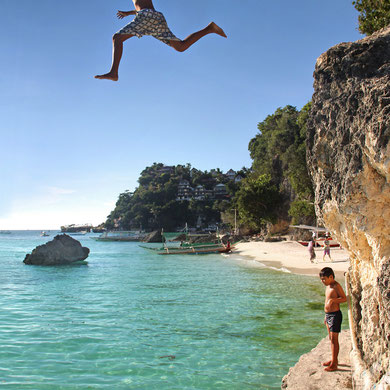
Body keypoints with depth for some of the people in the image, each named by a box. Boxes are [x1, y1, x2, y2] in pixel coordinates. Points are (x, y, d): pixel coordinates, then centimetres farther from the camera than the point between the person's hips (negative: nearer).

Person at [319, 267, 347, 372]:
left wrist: (333, 299, -34)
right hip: (328, 314, 9)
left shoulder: (336, 286, -14)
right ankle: (334, 360, 28)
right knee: (331, 338, 16)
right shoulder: (328, 286, 13)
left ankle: (334, 364, 0)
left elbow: (344, 298, -20)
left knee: (334, 339, -5)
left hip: (335, 315, -9)